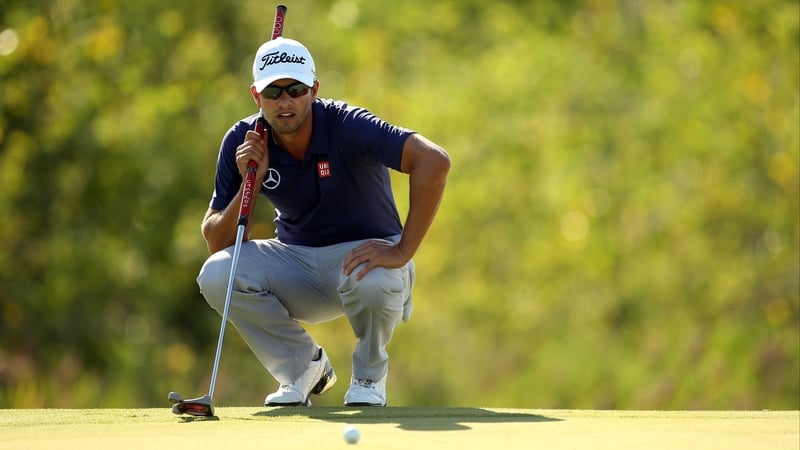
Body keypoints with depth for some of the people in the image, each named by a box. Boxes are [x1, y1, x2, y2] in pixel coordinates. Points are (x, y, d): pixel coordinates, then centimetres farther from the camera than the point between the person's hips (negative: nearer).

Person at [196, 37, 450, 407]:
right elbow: (217, 242, -8)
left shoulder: (347, 126, -23)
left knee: (373, 281, -40)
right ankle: (303, 366, 1)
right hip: (296, 261, 4)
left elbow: (434, 161, -36)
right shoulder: (242, 142, -9)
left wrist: (403, 252, -36)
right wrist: (249, 183, -25)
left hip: (363, 253, -4)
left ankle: (369, 374, -4)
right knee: (217, 275, -23)